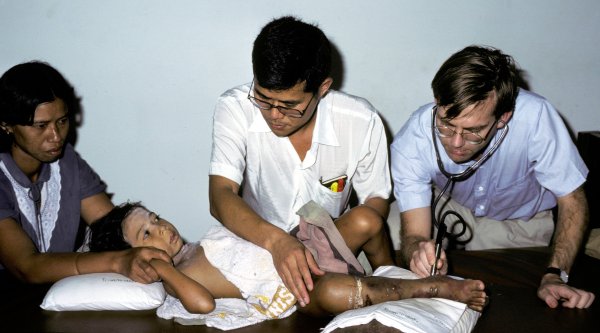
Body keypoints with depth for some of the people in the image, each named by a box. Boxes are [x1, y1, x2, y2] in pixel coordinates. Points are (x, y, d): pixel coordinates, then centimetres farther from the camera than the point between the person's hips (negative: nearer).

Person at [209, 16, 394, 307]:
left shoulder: (362, 122, -16)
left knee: (365, 220, -29)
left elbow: (377, 202, -3)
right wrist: (276, 240, -47)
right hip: (257, 240, -1)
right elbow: (220, 196, -28)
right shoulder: (235, 109, -19)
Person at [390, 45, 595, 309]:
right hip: (447, 207, 2)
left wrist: (555, 275, -35)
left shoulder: (534, 117, -37)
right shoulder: (410, 142, -33)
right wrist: (419, 252, -54)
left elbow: (572, 201, -23)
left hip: (519, 220, -2)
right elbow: (414, 233, -30)